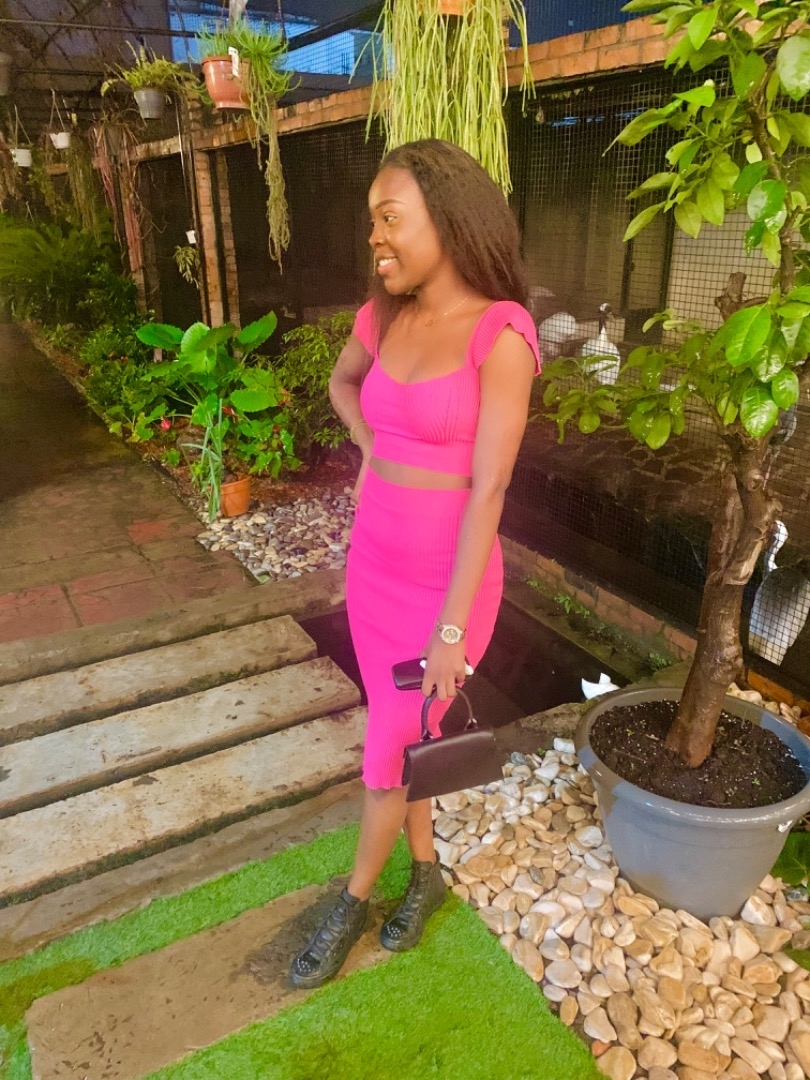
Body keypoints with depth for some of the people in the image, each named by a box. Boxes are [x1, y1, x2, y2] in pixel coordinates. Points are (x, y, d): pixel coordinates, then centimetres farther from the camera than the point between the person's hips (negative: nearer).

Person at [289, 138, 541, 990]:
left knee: (385, 755, 9)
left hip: (447, 575, -6)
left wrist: (451, 628, -17)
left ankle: (352, 903, 36)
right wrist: (370, 449, 4)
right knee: (400, 735, 19)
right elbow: (342, 382, 23)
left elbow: (487, 490, -19)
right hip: (373, 561, 6)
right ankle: (426, 873, 45)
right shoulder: (382, 317, 0)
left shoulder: (500, 336, -19)